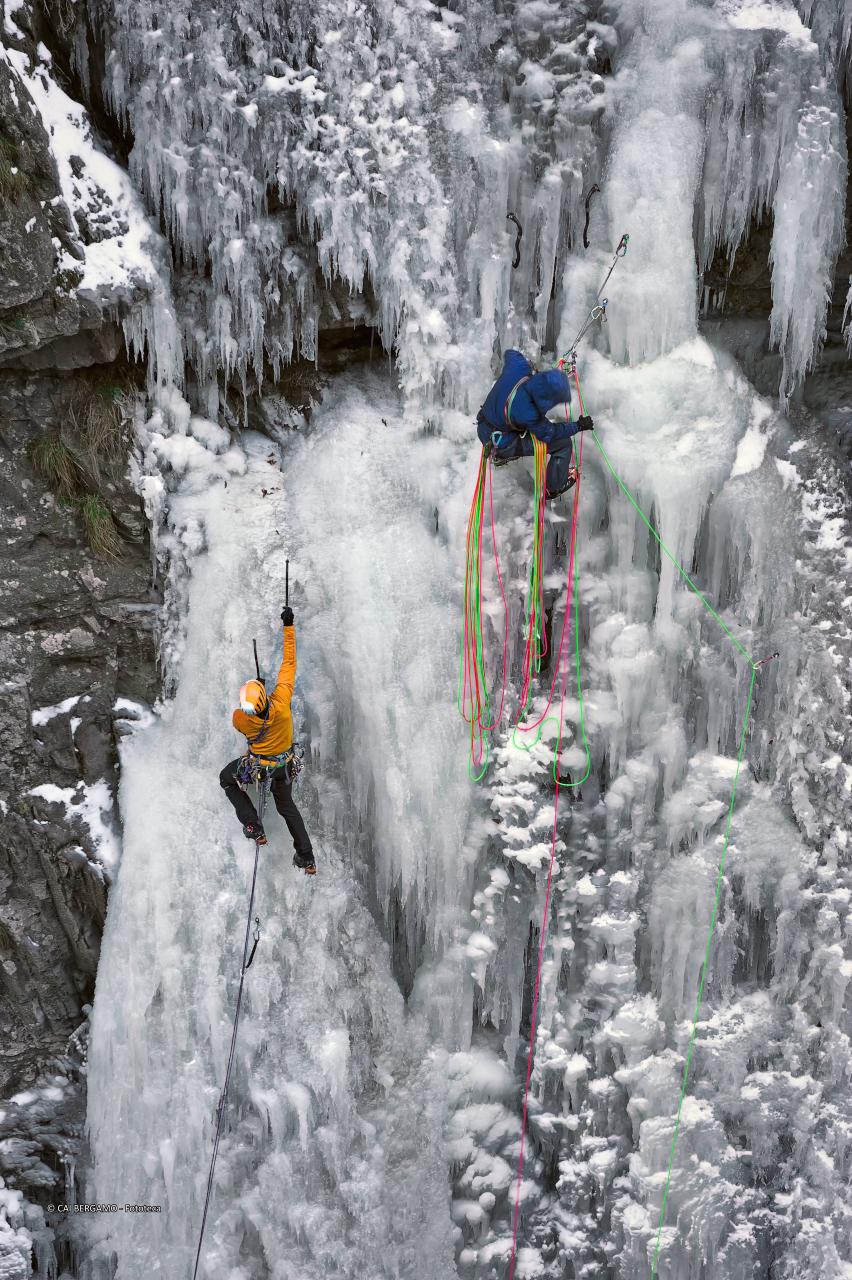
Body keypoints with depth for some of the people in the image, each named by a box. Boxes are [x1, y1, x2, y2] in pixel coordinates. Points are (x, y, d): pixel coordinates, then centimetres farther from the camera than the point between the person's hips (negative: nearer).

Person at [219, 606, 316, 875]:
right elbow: (289, 662, -25)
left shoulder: (239, 719, -34)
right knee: (286, 805, 25)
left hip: (257, 766, -2)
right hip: (284, 767, 2)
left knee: (226, 779, 28)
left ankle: (254, 827, 18)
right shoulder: (281, 702, -35)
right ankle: (307, 858, 26)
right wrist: (288, 626, -19)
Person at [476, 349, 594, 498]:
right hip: (502, 444, -8)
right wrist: (578, 426, -9)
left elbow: (510, 354, 4)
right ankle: (554, 488, 18)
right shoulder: (527, 413, -39)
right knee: (563, 443, -5)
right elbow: (548, 433, -18)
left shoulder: (519, 367, -23)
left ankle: (501, 457, 51)